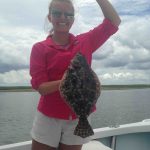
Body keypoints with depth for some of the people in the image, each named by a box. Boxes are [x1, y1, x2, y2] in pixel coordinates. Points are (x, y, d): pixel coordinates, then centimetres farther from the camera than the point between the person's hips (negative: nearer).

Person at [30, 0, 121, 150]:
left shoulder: (85, 42, 1)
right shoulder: (39, 48, -5)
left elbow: (114, 22, 1)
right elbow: (41, 87, -11)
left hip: (78, 118, 2)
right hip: (49, 117, -1)